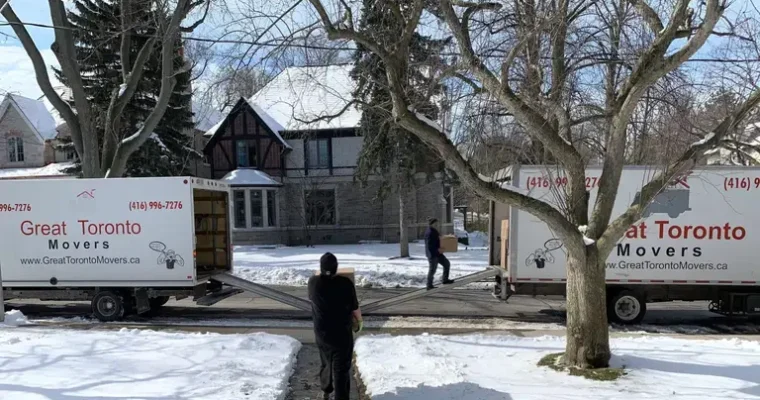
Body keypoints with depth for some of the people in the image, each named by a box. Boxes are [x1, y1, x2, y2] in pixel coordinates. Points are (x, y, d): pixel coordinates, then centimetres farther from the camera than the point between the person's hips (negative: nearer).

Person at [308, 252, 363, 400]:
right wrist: (359, 321, 12)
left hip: (321, 332, 4)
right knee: (341, 368, 4)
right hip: (342, 333, -4)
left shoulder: (313, 282, -10)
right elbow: (355, 308, -8)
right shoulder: (345, 283, -18)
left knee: (326, 362, 25)